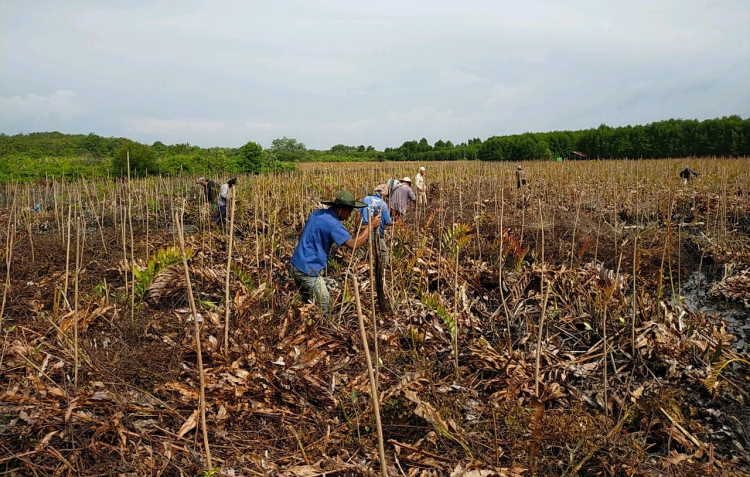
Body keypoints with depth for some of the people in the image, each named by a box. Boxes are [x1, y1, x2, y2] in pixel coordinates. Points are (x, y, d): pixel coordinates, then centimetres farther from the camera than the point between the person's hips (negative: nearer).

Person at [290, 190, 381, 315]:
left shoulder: (316, 213, 7)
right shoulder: (332, 223, -21)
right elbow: (353, 244, -24)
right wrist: (371, 226, -13)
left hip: (295, 264, 9)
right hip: (308, 270, -9)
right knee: (324, 308, 1)